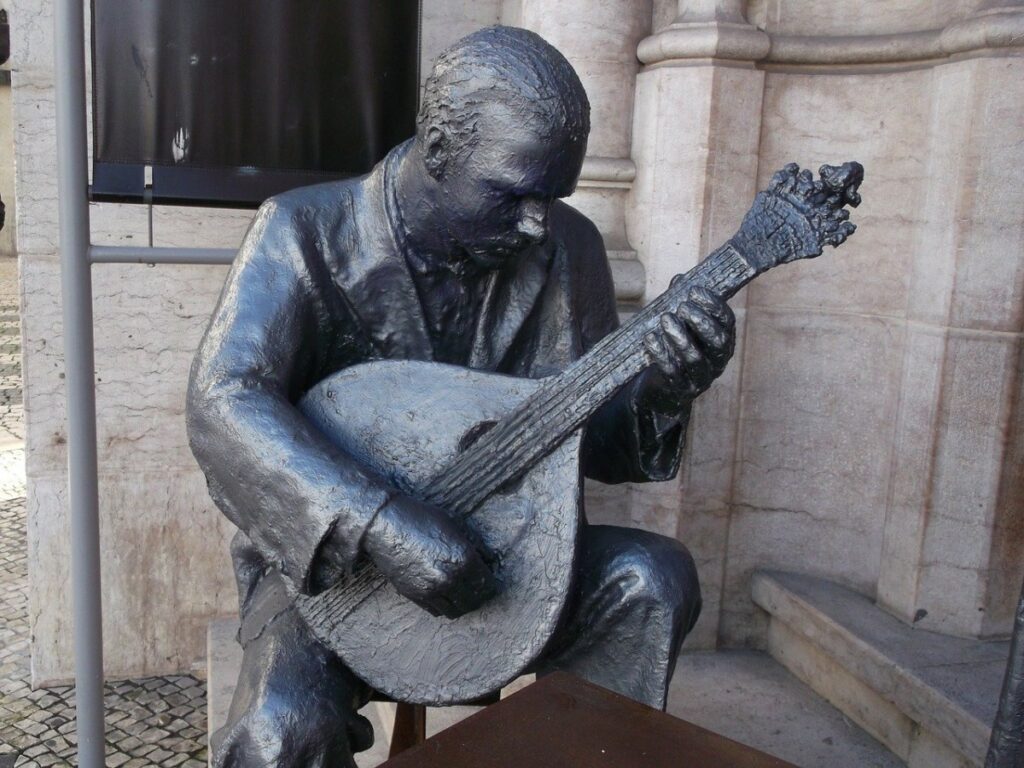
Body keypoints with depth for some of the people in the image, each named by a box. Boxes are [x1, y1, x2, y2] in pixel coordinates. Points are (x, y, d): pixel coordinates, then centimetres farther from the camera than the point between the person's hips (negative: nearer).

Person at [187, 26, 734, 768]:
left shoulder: (567, 250, -3)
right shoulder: (306, 233, -13)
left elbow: (594, 442, 1)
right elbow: (222, 404, -25)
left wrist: (665, 390, -21)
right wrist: (382, 524, -37)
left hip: (495, 552, 4)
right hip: (326, 560, -3)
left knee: (654, 578, -20)